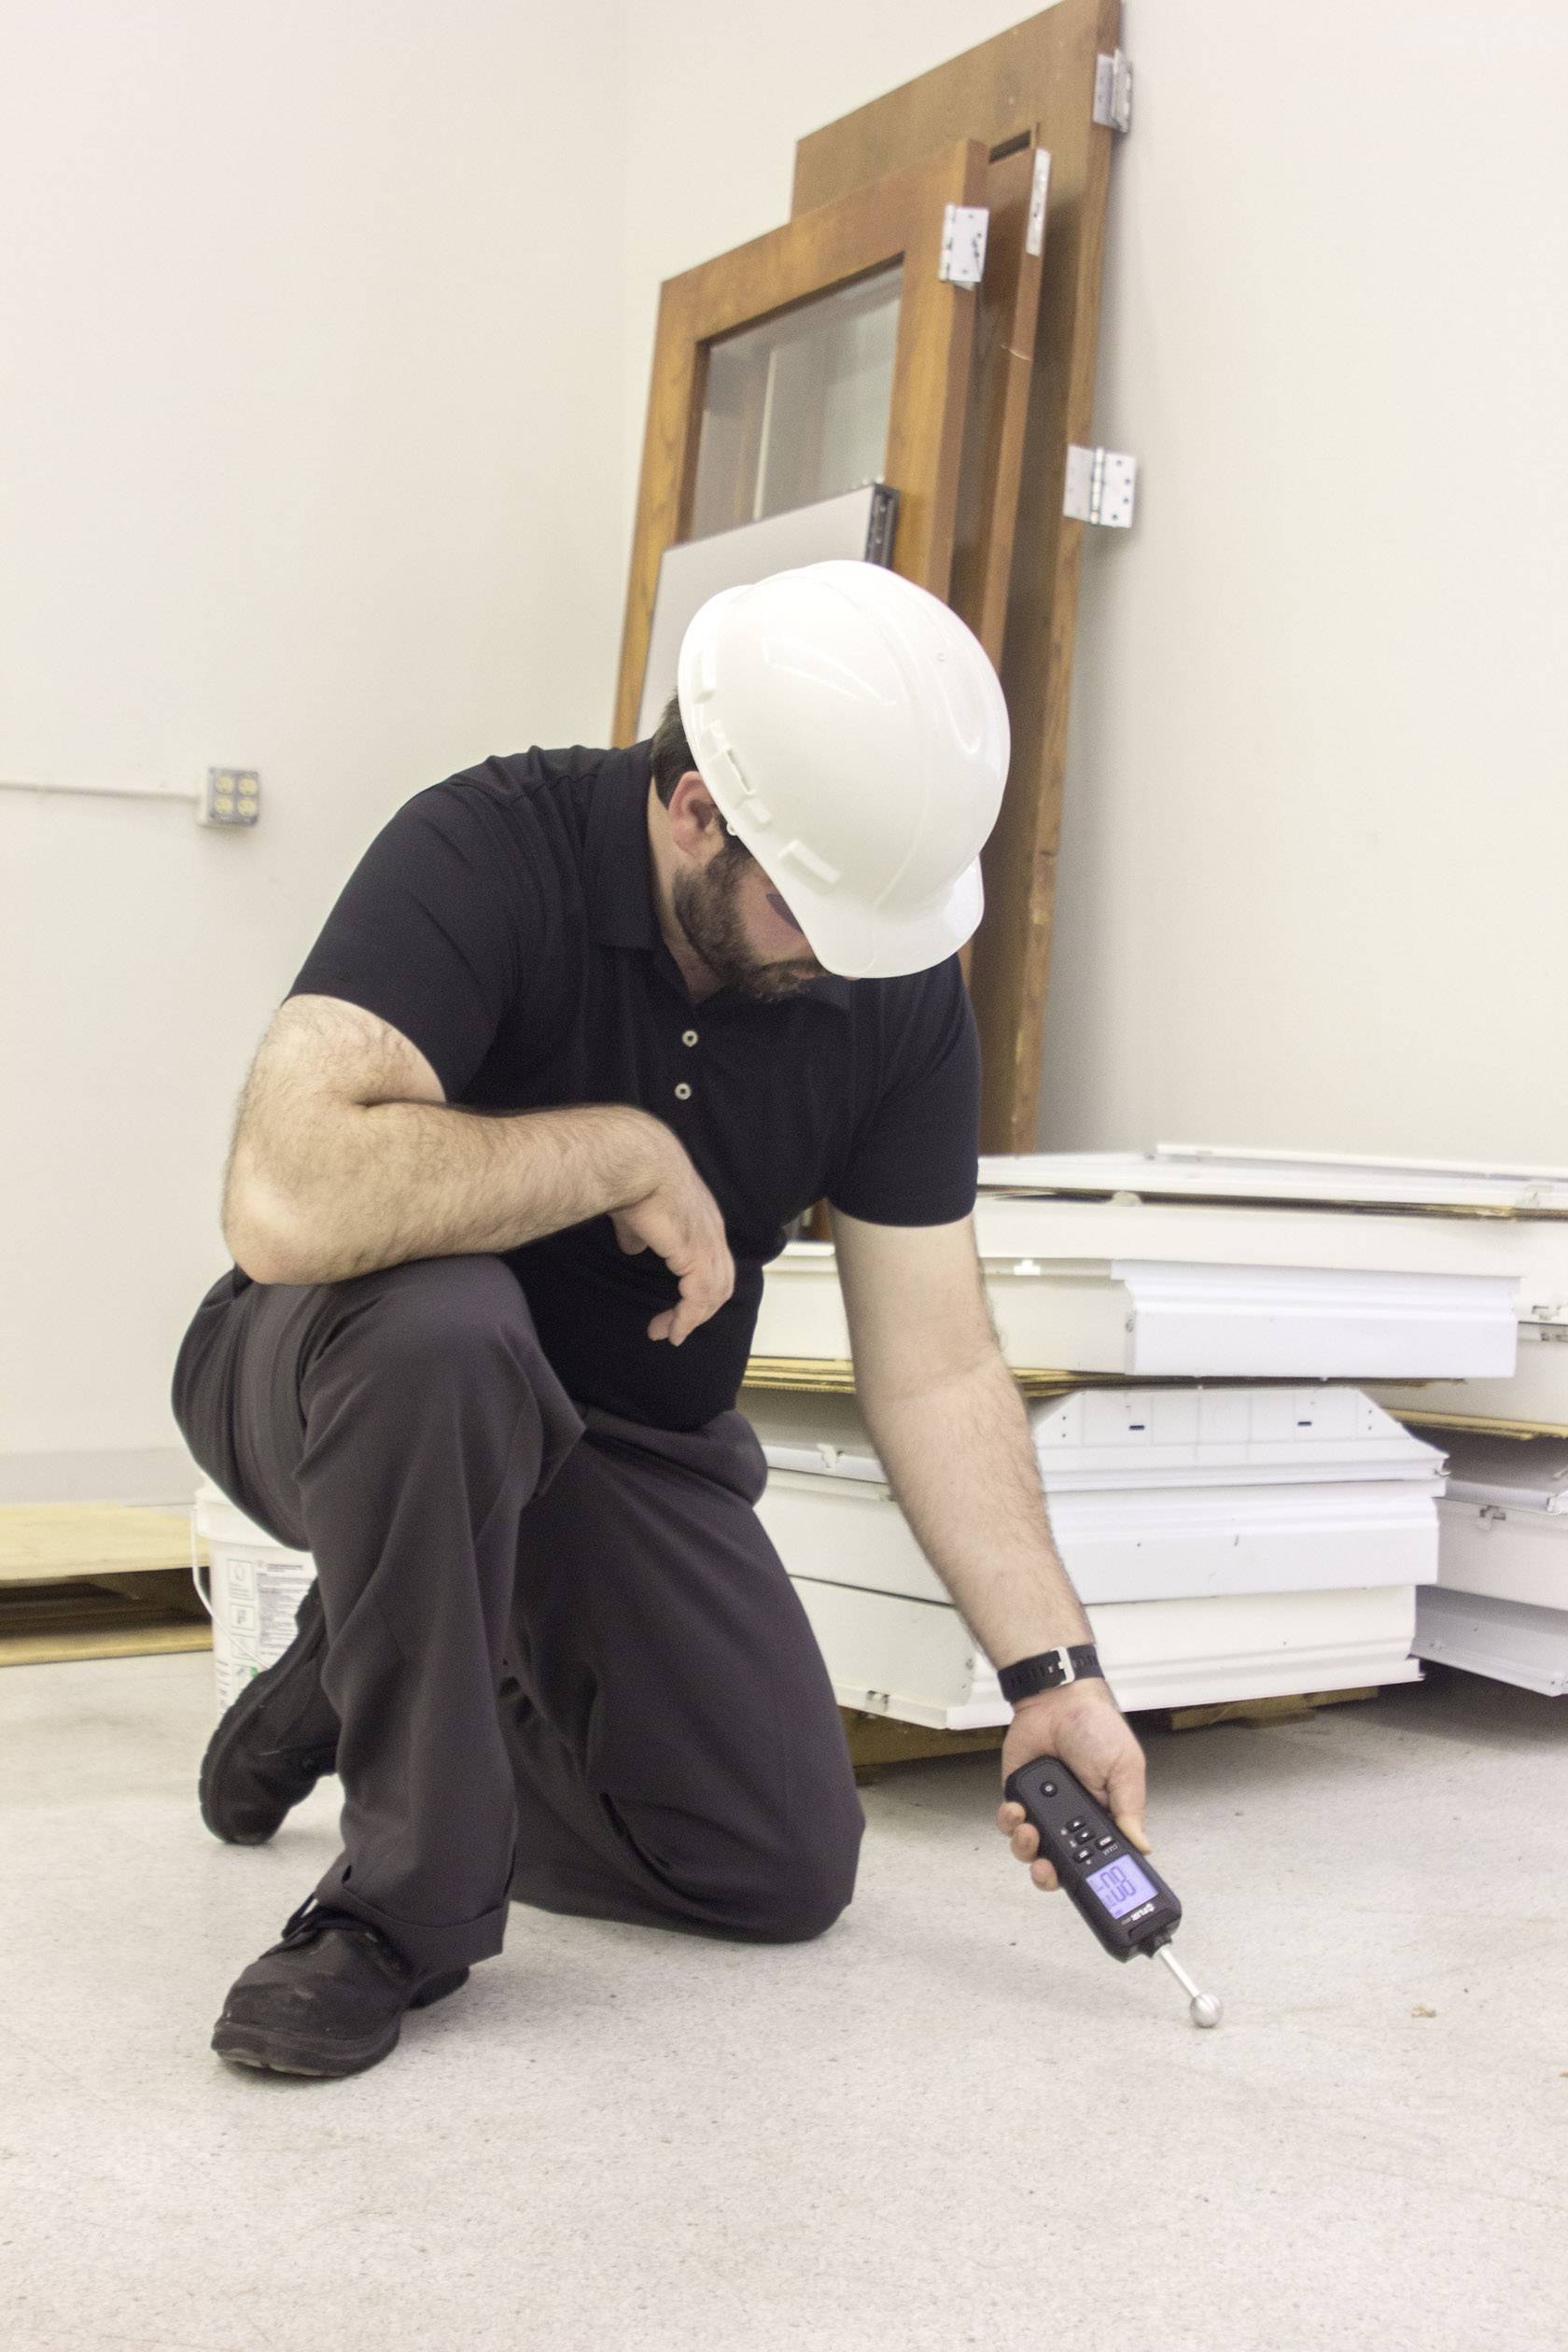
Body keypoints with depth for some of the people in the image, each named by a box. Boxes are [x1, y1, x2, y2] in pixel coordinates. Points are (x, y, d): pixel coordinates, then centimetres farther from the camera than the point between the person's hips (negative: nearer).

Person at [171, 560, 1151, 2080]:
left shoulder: (899, 987, -12)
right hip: (350, 1381, -5)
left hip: (637, 1440, 5)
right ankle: (405, 1899, -21)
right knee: (439, 1317, -40)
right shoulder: (486, 854, -27)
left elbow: (935, 1370, -8)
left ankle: (368, 1686, 20)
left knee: (786, 1871, -2)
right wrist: (624, 1153, -32)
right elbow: (288, 1198, -42)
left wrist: (1053, 1674, -14)